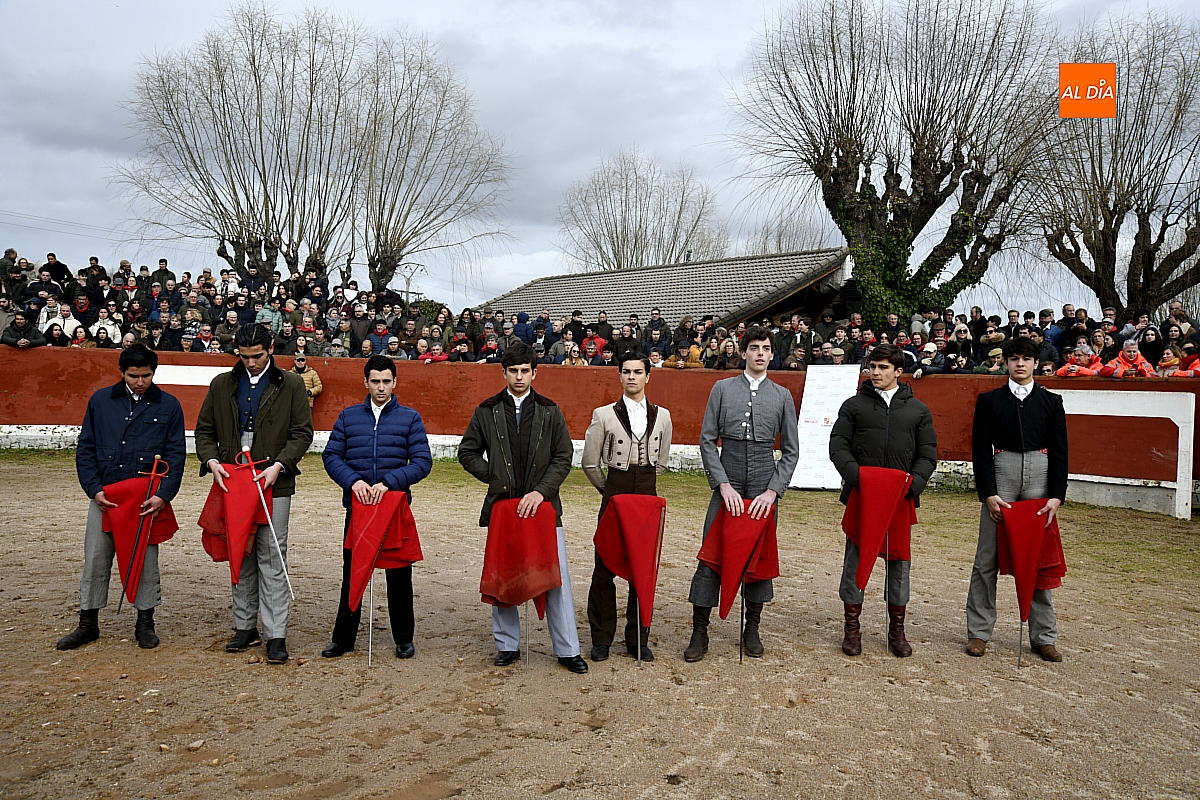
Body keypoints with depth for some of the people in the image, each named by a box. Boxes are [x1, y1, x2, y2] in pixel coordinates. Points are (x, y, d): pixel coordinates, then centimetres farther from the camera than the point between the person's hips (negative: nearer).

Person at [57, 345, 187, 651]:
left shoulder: (168, 406, 2)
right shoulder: (100, 401, 5)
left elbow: (176, 455, 0)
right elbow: (85, 449, 7)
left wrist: (163, 495, -12)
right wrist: (94, 489, -6)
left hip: (148, 501, -1)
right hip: (104, 497, 2)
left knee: (146, 562, 7)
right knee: (95, 562, 8)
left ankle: (145, 623, 20)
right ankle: (88, 623, 23)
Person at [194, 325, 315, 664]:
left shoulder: (291, 385, 3)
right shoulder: (222, 385, 11)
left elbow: (302, 432, 0)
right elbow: (204, 429, 13)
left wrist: (279, 465, -13)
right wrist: (211, 461, -6)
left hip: (274, 484, -3)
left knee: (272, 559, -4)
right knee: (240, 557, 11)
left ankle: (276, 636, 1)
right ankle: (245, 627, 22)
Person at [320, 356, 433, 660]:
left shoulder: (410, 418, 3)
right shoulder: (348, 416, 8)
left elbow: (423, 461, -4)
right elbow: (331, 456, 3)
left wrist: (389, 482, -17)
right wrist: (353, 480, -15)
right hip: (356, 505, 1)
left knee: (399, 574, 6)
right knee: (352, 572, 9)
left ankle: (404, 638, 20)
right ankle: (343, 637, 23)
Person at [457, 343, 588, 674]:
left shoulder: (550, 412, 5)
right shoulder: (486, 411, 7)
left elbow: (563, 457, 0)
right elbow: (467, 452, 12)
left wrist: (541, 491, -12)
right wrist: (492, 478, 0)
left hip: (543, 504, -1)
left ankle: (567, 650, 7)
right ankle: (507, 645, 22)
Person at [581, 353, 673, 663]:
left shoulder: (662, 416, 8)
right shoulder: (604, 415, 1)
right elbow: (589, 463, 5)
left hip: (648, 498, 2)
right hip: (614, 496, -2)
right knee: (605, 568, 0)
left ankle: (638, 639, 17)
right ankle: (602, 638, 13)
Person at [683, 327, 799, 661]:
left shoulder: (783, 396, 7)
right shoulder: (723, 389, 5)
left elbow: (791, 450, 6)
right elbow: (707, 440, 2)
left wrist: (773, 490, -6)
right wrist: (723, 484, -8)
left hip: (764, 488, 1)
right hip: (727, 485, -1)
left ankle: (752, 629, 22)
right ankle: (699, 632, 6)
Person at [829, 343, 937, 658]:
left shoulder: (918, 410, 12)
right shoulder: (854, 405, 7)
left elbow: (927, 453, 9)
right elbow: (838, 445, 1)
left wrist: (916, 481, -10)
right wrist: (855, 474, -16)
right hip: (861, 494, -1)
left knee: (899, 560, 8)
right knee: (856, 558, 3)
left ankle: (897, 628, 21)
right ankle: (852, 627, 15)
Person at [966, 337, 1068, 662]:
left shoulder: (1051, 401, 8)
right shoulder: (989, 400, 5)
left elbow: (1060, 451, 5)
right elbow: (980, 449, 0)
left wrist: (1056, 496, -6)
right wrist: (989, 494, -9)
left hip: (1040, 477, 1)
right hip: (1001, 475, -1)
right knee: (987, 558, 1)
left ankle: (1043, 636, 16)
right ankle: (979, 632, 10)